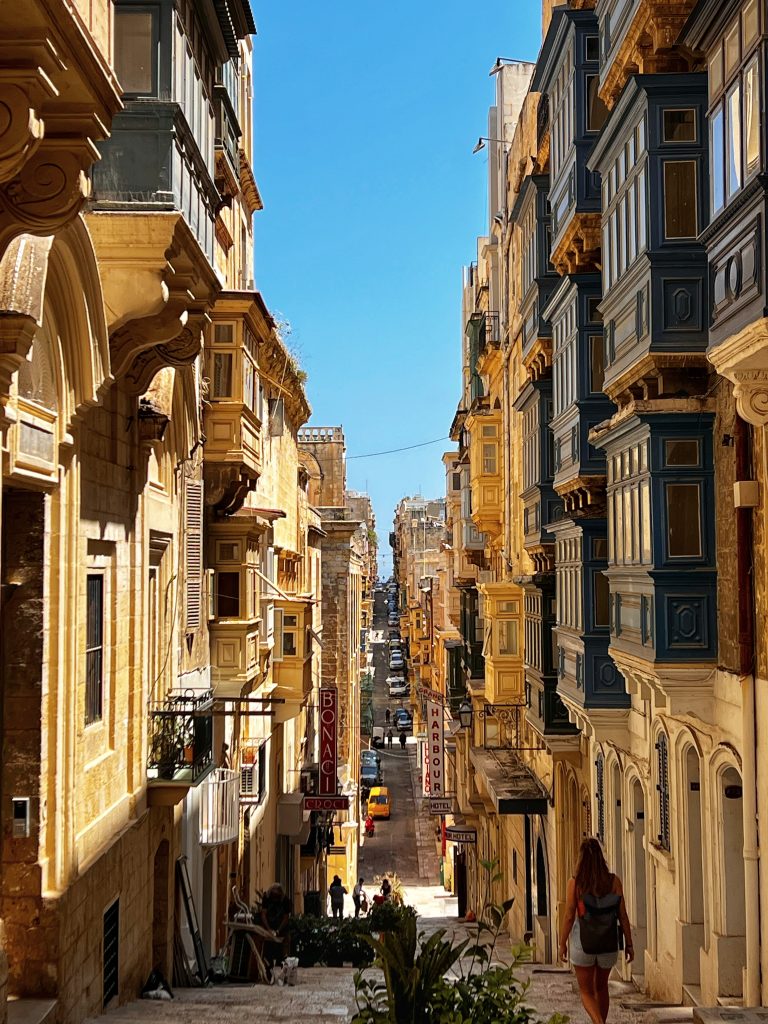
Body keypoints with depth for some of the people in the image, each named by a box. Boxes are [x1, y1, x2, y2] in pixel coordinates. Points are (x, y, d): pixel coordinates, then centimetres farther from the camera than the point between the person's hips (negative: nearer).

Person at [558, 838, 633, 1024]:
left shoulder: (574, 883, -10)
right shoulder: (614, 881, -6)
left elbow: (569, 916, -9)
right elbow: (623, 915, -4)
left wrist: (562, 943, 2)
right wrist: (629, 944, 4)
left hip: (583, 944, -2)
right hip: (608, 944, 2)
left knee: (587, 992, 9)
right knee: (601, 987, 24)